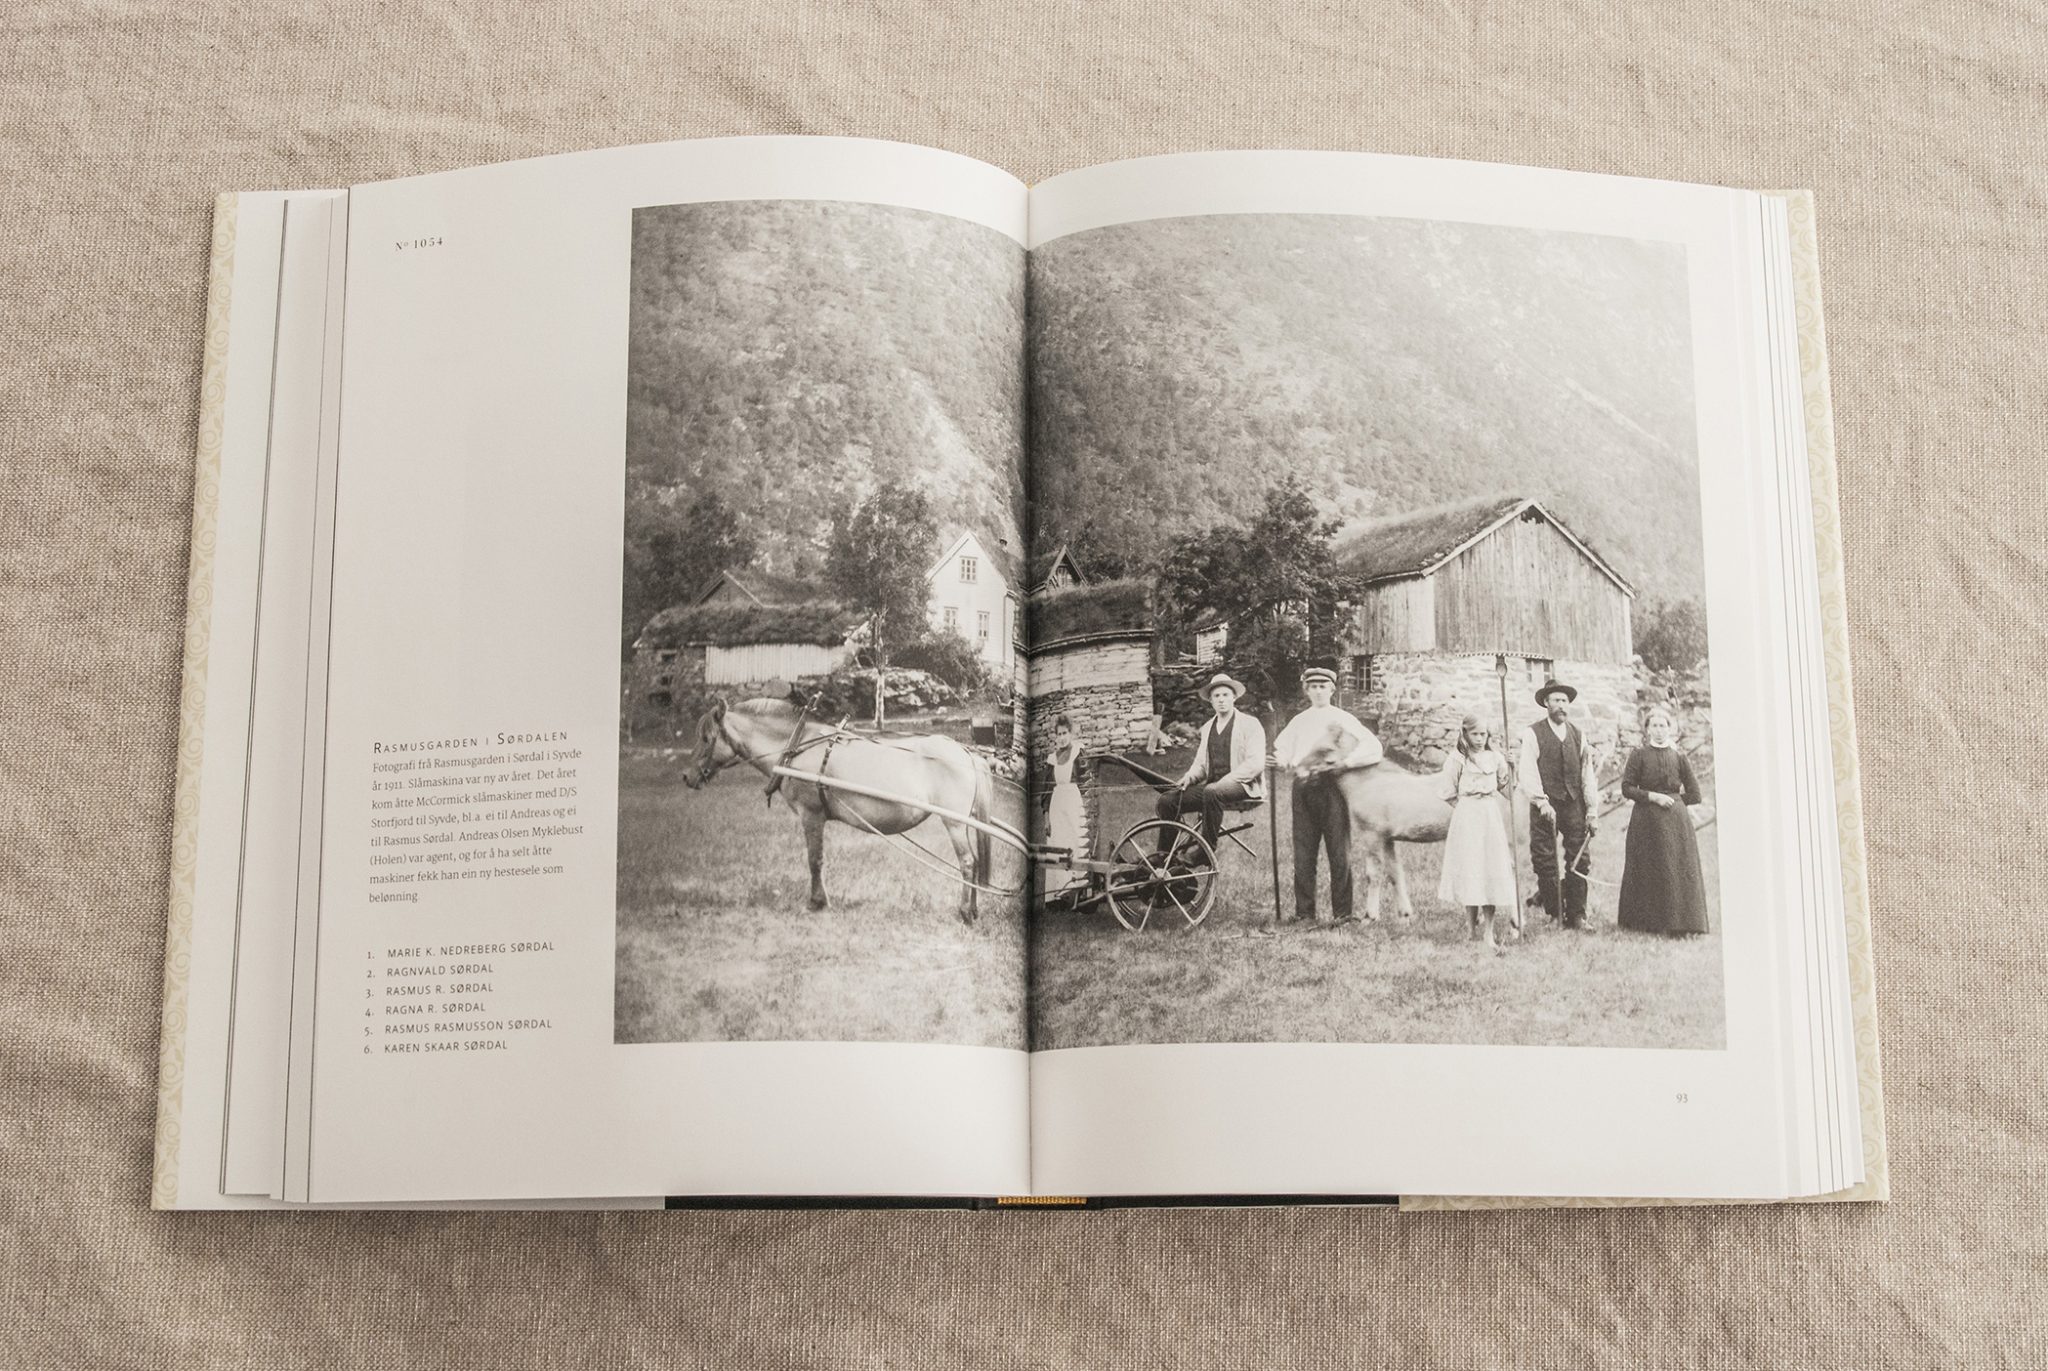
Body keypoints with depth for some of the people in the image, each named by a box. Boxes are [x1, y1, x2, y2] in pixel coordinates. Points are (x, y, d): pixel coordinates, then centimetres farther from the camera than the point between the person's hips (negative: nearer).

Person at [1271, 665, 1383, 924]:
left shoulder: (1342, 719, 4)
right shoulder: (1299, 721, 17)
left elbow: (1373, 747, -6)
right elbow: (1280, 748, 20)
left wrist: (1344, 762, -18)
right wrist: (1289, 762, -2)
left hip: (1331, 786, -3)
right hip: (1302, 789, 3)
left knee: (1338, 852, -3)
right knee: (1303, 852, 2)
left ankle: (1341, 912, 1)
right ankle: (1304, 911, 7)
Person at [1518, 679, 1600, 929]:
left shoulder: (1578, 735, 13)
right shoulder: (1533, 734, -1)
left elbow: (1588, 773, 13)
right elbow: (1527, 773, -8)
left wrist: (1591, 810, 7)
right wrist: (1541, 802, -18)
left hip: (1574, 805, 4)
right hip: (1546, 806, -4)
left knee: (1580, 860, 1)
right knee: (1545, 862, -2)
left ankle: (1576, 915, 7)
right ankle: (1554, 914, 7)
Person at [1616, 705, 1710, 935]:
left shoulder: (1679, 757, 6)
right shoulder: (1639, 755, 2)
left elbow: (1694, 795, 9)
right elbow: (1626, 788, -4)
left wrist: (1671, 799, 2)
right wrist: (1654, 797, -12)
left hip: (1676, 821, 1)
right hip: (1646, 822, -1)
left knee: (1678, 871, -2)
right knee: (1648, 871, 0)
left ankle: (1677, 923, 3)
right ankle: (1647, 922, 6)